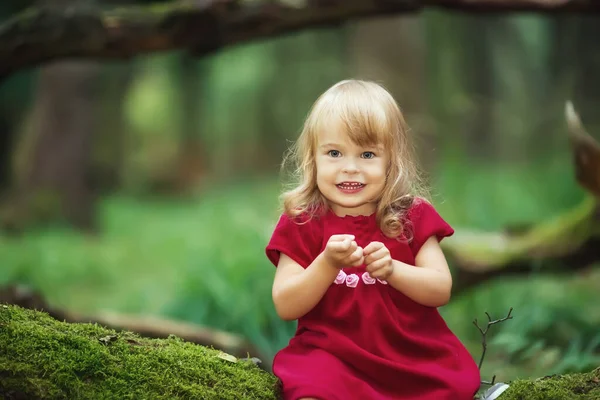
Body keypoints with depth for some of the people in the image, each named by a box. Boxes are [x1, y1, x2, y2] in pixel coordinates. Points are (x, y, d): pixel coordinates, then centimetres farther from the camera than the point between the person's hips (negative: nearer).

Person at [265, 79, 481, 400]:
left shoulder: (413, 216, 4)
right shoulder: (301, 224, -1)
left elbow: (441, 291, -4)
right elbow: (286, 307, -8)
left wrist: (391, 269, -22)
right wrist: (328, 264, -23)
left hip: (414, 351, 2)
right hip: (332, 353, -2)